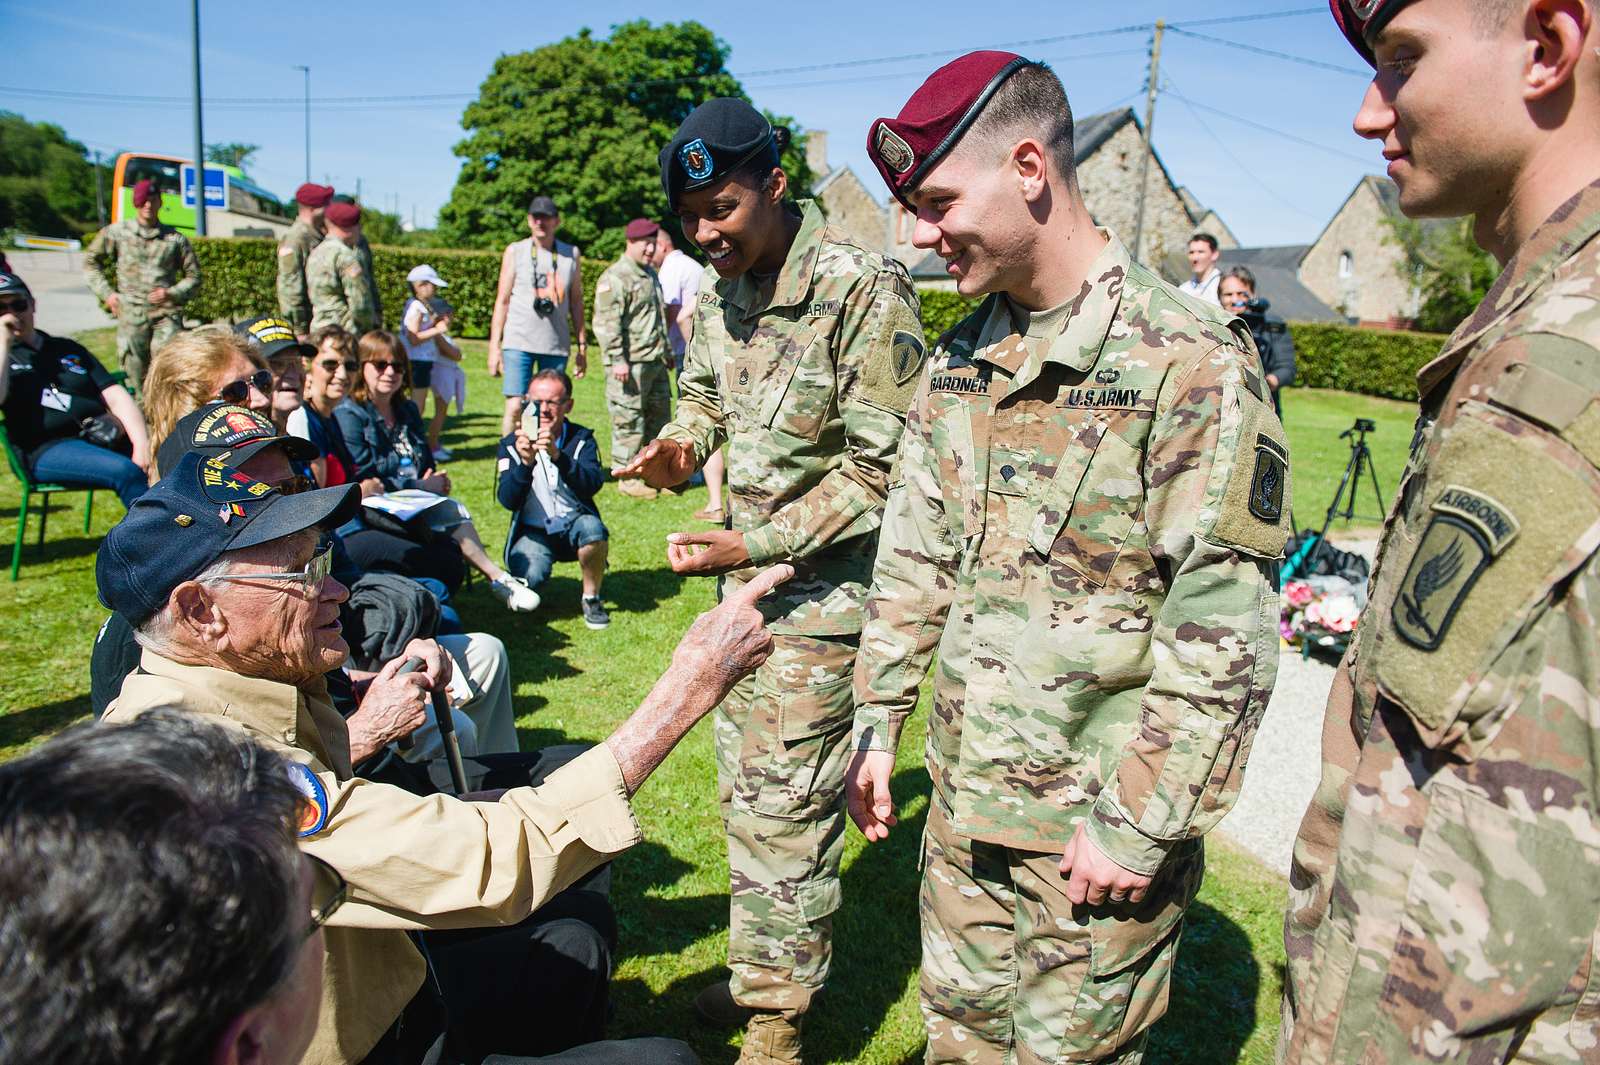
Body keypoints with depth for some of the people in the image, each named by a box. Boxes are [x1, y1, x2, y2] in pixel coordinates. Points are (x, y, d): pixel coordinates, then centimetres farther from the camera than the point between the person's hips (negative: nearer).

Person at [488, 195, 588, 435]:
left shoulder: (571, 254, 10)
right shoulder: (515, 251, 5)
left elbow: (576, 302, 14)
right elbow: (502, 300, 5)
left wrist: (582, 346, 10)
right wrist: (494, 346, -1)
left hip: (557, 345, 2)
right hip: (519, 342, -2)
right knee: (515, 407, -10)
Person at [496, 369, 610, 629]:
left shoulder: (581, 439, -2)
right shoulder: (511, 444, -2)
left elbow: (592, 484, -22)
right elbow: (507, 500, -15)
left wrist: (558, 456, -39)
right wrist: (526, 463, -34)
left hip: (573, 524, 1)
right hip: (533, 531, 0)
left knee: (592, 528, -34)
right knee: (529, 578, -30)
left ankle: (591, 598, -8)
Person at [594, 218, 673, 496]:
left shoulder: (650, 274, 19)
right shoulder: (615, 277, -11)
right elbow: (606, 323, -17)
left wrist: (666, 351, 30)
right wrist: (617, 359, -22)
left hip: (655, 361, 9)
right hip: (631, 363, -9)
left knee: (659, 414, 14)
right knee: (629, 422, -4)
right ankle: (627, 478, 4)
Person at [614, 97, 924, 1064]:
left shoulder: (865, 292, -20)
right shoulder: (720, 289, 5)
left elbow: (883, 471, -20)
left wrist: (754, 545, -23)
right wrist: (682, 444, -4)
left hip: (825, 586, -8)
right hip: (749, 575, 8)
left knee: (786, 802, 0)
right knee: (746, 787, 18)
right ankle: (762, 971, 39)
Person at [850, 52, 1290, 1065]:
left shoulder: (1192, 361, -17)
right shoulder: (960, 358, 5)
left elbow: (1224, 634, -18)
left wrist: (1135, 825, -16)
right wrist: (879, 723, 10)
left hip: (1097, 824, -6)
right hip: (964, 795, 6)